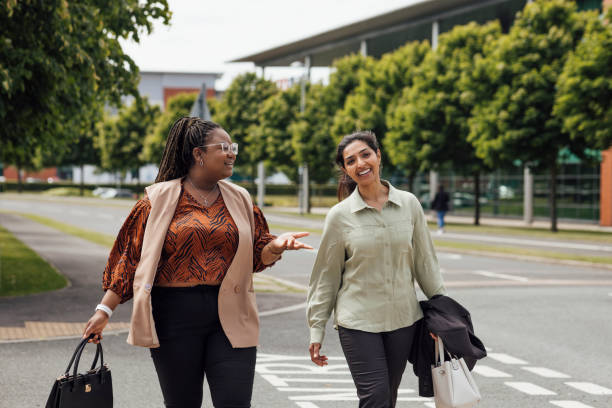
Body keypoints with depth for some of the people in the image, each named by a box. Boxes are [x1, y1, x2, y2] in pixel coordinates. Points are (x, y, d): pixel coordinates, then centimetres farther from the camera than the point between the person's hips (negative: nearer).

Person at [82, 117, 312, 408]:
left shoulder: (239, 200, 11)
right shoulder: (160, 199, 1)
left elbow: (256, 257, 14)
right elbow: (130, 257, 2)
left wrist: (275, 246, -8)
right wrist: (105, 310, -2)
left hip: (230, 317, 2)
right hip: (175, 315, -2)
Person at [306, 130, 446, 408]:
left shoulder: (409, 204, 2)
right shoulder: (340, 216, -3)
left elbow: (424, 261, 9)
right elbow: (325, 276, 2)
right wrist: (316, 330, 1)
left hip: (403, 319, 3)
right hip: (358, 321, -3)